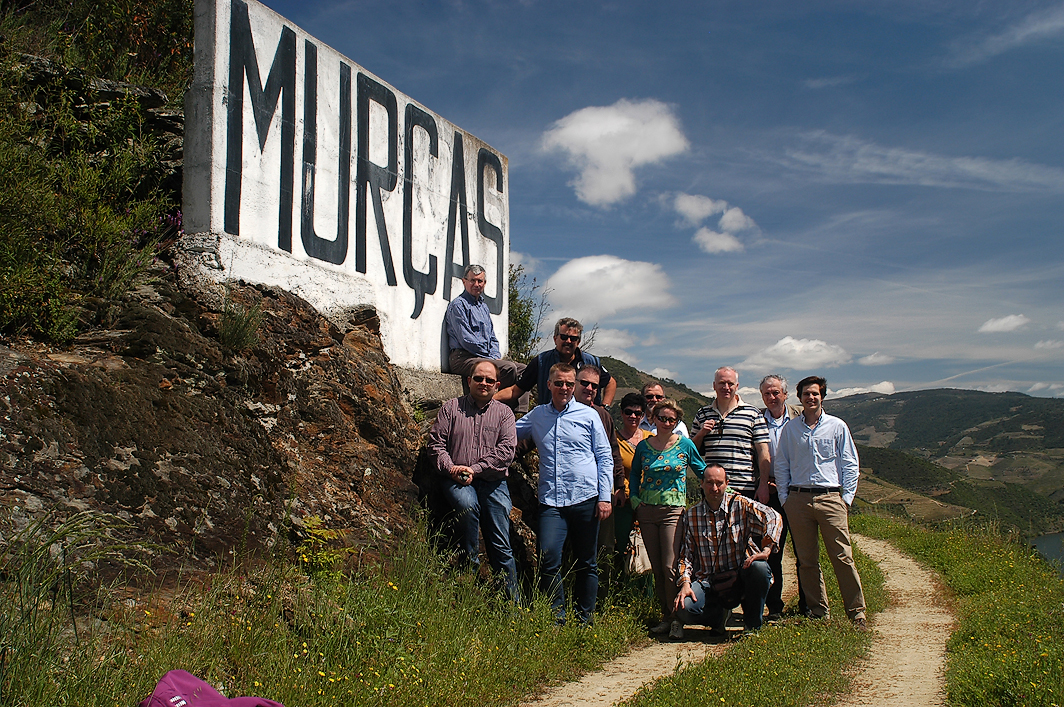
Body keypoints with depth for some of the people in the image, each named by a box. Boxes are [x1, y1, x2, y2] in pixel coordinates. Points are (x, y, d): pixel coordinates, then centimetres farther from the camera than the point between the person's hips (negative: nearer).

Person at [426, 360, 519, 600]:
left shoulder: (504, 413, 11)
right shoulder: (451, 407, 11)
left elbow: (506, 450, -2)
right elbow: (436, 443, 6)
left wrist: (475, 469, -13)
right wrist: (450, 467, -12)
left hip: (493, 482, 1)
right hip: (456, 480, 0)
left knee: (501, 545, -3)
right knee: (468, 504, -35)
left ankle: (512, 602, 4)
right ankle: (470, 562, -16)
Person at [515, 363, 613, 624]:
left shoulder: (588, 415, 7)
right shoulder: (536, 416, 13)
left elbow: (605, 457, 6)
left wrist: (605, 497, -1)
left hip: (586, 498, -1)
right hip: (551, 501, 1)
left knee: (586, 563, 6)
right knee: (548, 558, -14)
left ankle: (585, 619, 17)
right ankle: (557, 617, -1)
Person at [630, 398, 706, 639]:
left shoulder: (685, 445, 1)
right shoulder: (644, 446, 7)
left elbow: (702, 472, 12)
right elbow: (635, 474, 20)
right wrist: (635, 498, 8)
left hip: (673, 510, -3)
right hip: (647, 511, 3)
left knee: (670, 567, -11)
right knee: (656, 568, 6)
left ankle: (676, 619, -1)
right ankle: (666, 616, 14)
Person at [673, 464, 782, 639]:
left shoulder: (740, 505, 0)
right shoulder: (691, 515, 5)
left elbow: (773, 518, -10)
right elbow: (685, 554, 5)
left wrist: (765, 551, -24)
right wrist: (685, 583, -11)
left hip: (739, 578, -1)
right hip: (707, 583, 1)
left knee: (760, 568, -34)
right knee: (684, 609, -26)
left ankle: (752, 626, -9)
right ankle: (720, 615, 11)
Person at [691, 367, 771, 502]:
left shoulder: (753, 414, 4)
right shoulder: (702, 415, 12)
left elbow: (763, 452, 0)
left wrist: (763, 484, -8)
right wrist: (701, 433, -3)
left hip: (745, 488, -2)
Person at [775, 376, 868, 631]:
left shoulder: (837, 426, 6)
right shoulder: (790, 428, 11)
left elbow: (851, 465, 7)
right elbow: (781, 465, 15)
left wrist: (846, 498, 0)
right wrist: (784, 498, 7)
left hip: (830, 497, -2)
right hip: (798, 499, 2)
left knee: (842, 556, -7)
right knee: (806, 559, 4)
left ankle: (856, 612, 1)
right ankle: (818, 611, 13)